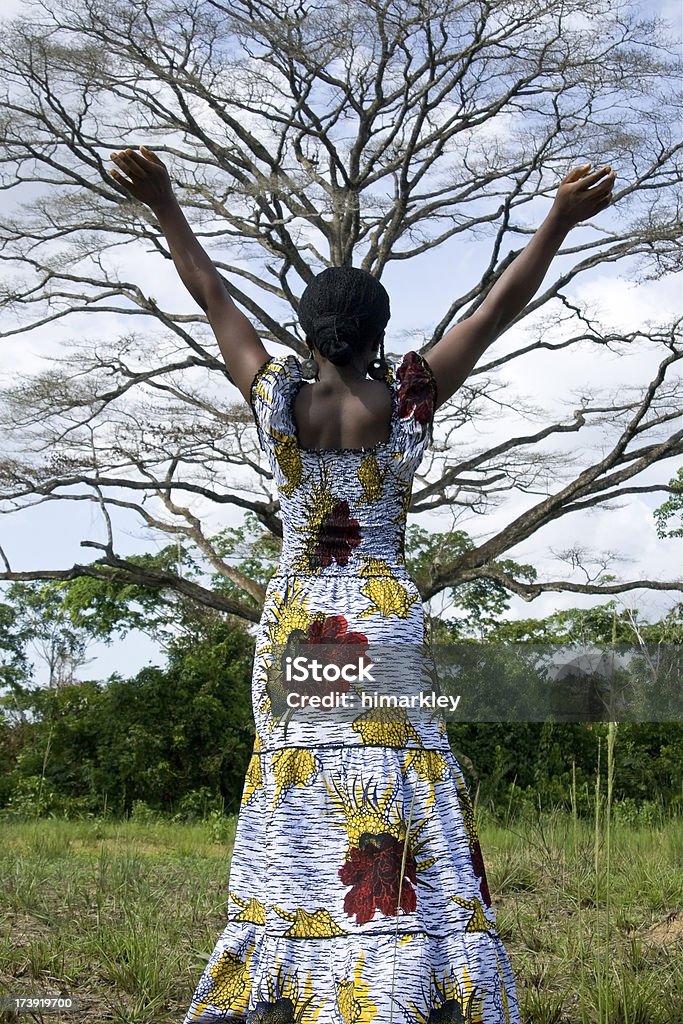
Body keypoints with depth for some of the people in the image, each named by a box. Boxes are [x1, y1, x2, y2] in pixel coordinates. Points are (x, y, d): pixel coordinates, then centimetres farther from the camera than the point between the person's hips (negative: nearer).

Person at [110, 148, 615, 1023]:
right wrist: (560, 220, -1)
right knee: (400, 815, -4)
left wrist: (163, 205, 18)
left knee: (297, 815, 7)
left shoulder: (276, 397, 0)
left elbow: (213, 299, 10)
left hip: (292, 622, 3)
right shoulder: (403, 400, -4)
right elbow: (498, 310, -2)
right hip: (384, 620, -3)